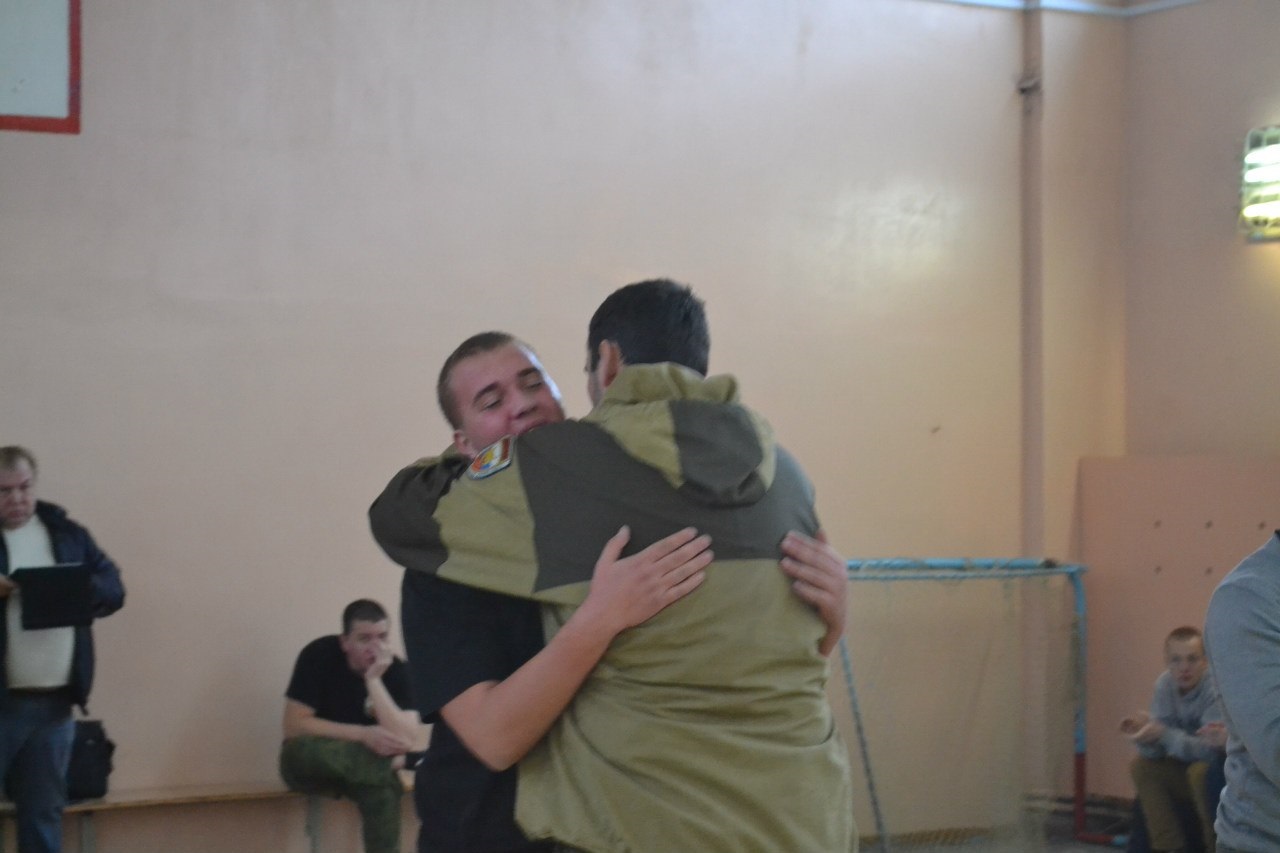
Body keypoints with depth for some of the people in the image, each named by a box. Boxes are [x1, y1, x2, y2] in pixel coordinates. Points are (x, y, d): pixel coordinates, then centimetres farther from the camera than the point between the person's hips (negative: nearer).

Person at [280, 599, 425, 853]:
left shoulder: (396, 671, -12)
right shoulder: (319, 655, -17)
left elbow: (409, 742, -22)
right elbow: (294, 725, -20)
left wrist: (374, 680, -30)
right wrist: (363, 735, -28)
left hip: (359, 767, 2)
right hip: (308, 763, -1)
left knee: (383, 786, -33)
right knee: (300, 751, -37)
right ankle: (393, 766, -28)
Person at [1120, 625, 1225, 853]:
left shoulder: (1217, 688, -25)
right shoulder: (1165, 684, -7)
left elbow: (1208, 751, -32)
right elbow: (1155, 751, -8)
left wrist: (1162, 733, -39)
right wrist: (1145, 733, -31)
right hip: (1189, 765, 7)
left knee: (1200, 772, -34)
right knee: (1141, 766, -8)